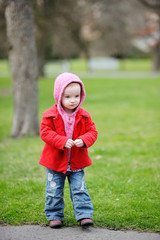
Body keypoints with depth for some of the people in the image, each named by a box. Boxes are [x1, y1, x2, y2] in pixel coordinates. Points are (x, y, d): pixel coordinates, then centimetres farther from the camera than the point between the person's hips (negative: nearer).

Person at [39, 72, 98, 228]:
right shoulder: (50, 116, -11)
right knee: (54, 190, 7)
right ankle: (54, 215, 21)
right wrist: (63, 141, -26)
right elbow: (45, 132, -14)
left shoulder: (83, 116, -2)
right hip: (55, 161, -1)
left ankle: (84, 215, 7)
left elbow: (92, 132, 0)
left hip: (76, 162, 1)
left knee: (79, 189, 1)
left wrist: (83, 140, -22)